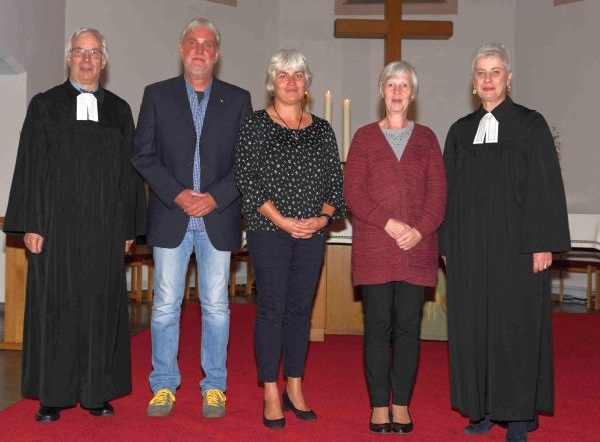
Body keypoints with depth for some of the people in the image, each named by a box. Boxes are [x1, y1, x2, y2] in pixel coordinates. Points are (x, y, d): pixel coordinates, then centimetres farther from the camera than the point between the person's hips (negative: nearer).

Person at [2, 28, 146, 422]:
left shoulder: (119, 110, 11)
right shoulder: (44, 105, 6)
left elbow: (130, 170, 9)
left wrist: (129, 227, 4)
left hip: (105, 227, 2)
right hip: (55, 224, -1)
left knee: (102, 306, 4)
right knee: (54, 306, 1)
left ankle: (98, 391, 15)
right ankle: (52, 395, 10)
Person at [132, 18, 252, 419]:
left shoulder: (238, 99, 7)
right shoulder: (157, 95, 7)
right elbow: (143, 155, 2)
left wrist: (215, 198, -10)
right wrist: (176, 194, -10)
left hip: (218, 218, 0)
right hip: (170, 217, 0)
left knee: (216, 306, 5)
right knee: (166, 305, 4)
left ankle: (214, 386, 17)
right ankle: (164, 385, 16)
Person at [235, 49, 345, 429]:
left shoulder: (322, 130, 10)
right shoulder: (256, 124, 0)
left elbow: (335, 181, 9)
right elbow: (247, 178, -7)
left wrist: (322, 217, -8)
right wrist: (281, 220, -14)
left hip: (312, 232, 4)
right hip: (269, 231, -3)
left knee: (301, 309, 8)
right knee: (271, 308, -1)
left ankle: (295, 390, 20)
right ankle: (271, 396, 8)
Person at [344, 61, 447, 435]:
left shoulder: (426, 138, 12)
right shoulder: (365, 137, 8)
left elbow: (438, 191, 4)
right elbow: (353, 191, -1)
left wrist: (420, 230, -11)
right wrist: (389, 223, -13)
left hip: (418, 248, 1)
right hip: (374, 249, -1)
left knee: (408, 326, 3)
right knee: (378, 326, 0)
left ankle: (401, 405, 12)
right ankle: (379, 405, 8)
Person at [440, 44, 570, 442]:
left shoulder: (531, 125, -1)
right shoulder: (461, 131, 11)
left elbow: (547, 187, -5)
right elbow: (451, 192, 13)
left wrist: (543, 244, -12)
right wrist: (448, 245, 9)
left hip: (516, 245, -4)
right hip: (470, 248, 4)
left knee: (516, 326, 0)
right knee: (474, 327, 6)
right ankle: (483, 408, 17)